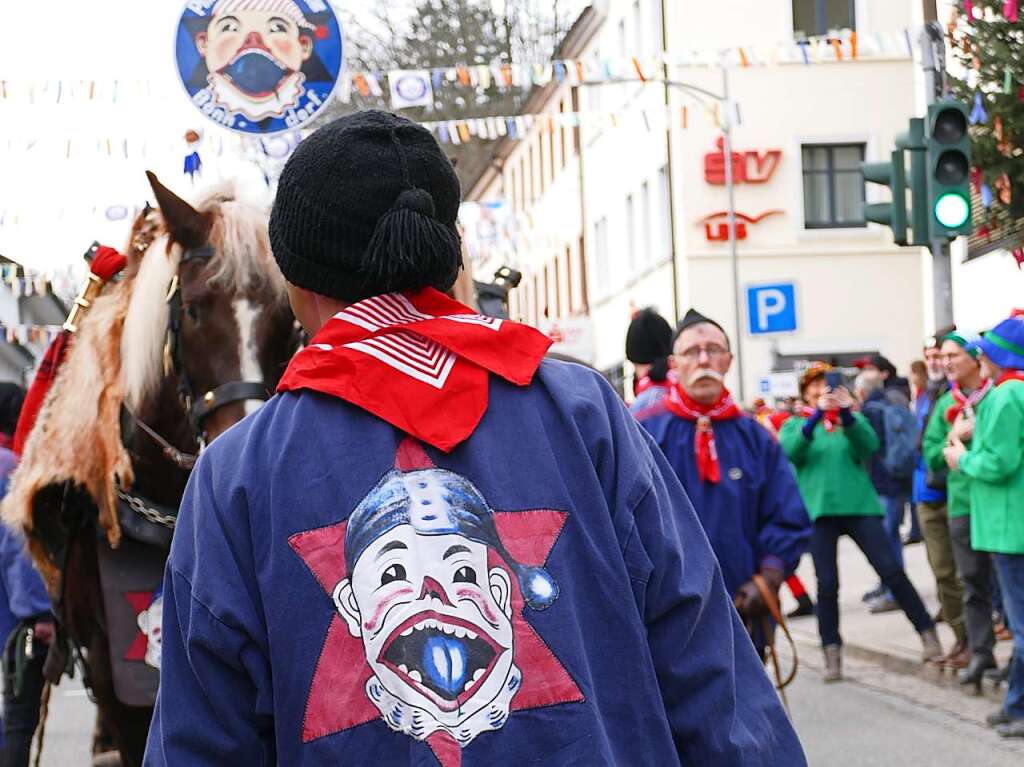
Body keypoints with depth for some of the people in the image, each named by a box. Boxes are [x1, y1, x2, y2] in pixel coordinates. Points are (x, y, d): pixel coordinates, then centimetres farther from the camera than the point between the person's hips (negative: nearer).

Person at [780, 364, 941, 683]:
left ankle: (928, 635, 0)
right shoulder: (795, 425, 11)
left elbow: (869, 445, -7)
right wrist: (817, 414, -24)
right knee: (827, 583, -4)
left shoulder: (851, 419, 13)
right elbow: (790, 451, -12)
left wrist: (846, 413, -22)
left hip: (859, 504, 0)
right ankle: (832, 653, 5)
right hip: (818, 511, 0)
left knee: (892, 571, -6)